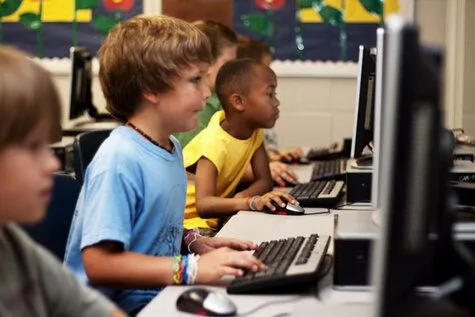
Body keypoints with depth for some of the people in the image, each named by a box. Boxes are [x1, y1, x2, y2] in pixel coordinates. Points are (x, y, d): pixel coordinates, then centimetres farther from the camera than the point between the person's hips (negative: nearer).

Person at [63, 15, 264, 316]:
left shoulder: (171, 146, 8)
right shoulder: (120, 160, -21)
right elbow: (99, 263, -25)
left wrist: (193, 241, 4)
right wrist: (193, 268, -26)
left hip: (163, 293, 9)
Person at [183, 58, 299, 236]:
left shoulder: (254, 131, -1)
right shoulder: (215, 143, -27)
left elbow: (264, 180, 1)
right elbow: (203, 205, -37)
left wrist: (242, 197, -20)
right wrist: (251, 202, -50)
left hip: (216, 219, 9)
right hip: (189, 220, -9)